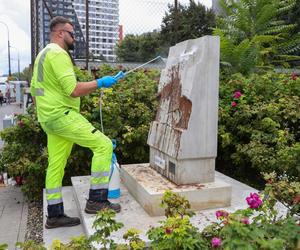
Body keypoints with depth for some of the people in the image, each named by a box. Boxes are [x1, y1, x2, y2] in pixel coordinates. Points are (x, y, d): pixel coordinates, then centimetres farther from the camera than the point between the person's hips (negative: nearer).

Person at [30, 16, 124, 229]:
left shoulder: (43, 54, 21)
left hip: (50, 118, 11)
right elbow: (73, 90, -22)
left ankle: (55, 215, 20)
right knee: (104, 145, -10)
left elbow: (35, 92, 24)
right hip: (62, 115, -11)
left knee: (56, 165, 12)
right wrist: (100, 83, -12)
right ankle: (97, 200, -6)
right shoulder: (58, 53, -12)